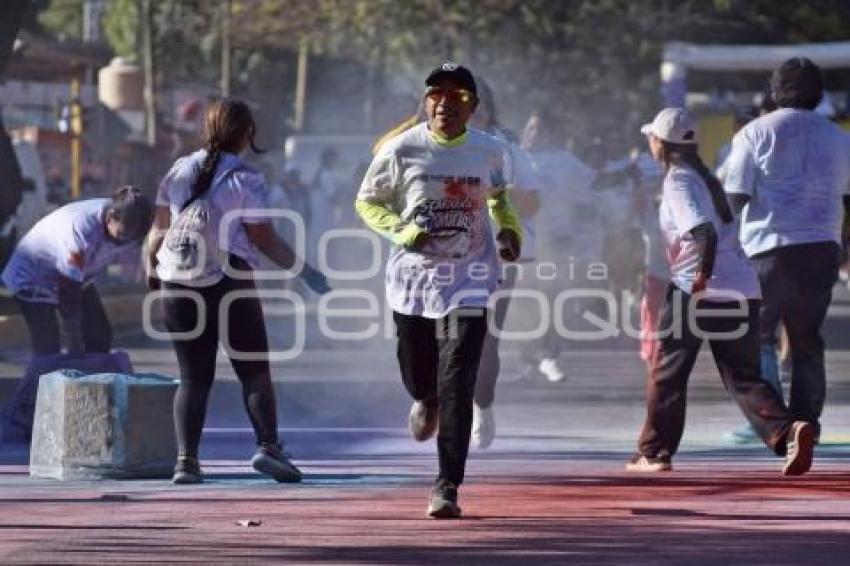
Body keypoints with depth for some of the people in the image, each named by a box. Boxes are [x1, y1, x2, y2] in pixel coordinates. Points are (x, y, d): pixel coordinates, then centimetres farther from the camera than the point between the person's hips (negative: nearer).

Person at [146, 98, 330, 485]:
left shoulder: (179, 171, 7)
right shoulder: (245, 180, -6)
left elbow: (158, 231, 9)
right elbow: (265, 240, -6)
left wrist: (152, 271, 23)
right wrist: (304, 270, 3)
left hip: (178, 283, 4)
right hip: (229, 281, -4)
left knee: (193, 377, 8)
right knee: (254, 370, 4)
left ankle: (186, 460, -3)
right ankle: (268, 445, -13)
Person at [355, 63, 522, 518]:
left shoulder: (490, 151, 0)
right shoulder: (402, 150, -7)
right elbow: (367, 202, 3)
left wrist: (510, 230, 0)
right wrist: (402, 230, -15)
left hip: (468, 282, -1)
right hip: (413, 277, 1)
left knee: (457, 386, -10)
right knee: (416, 375, 13)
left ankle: (447, 486, -8)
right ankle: (427, 402, 53)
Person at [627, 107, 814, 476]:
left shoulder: (678, 181, -6)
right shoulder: (706, 177, 19)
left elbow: (704, 231, -22)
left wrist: (702, 275, -27)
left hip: (695, 290, -7)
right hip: (743, 290, 7)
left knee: (667, 373, 9)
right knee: (744, 376, 4)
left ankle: (654, 452, 15)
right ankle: (787, 430, -20)